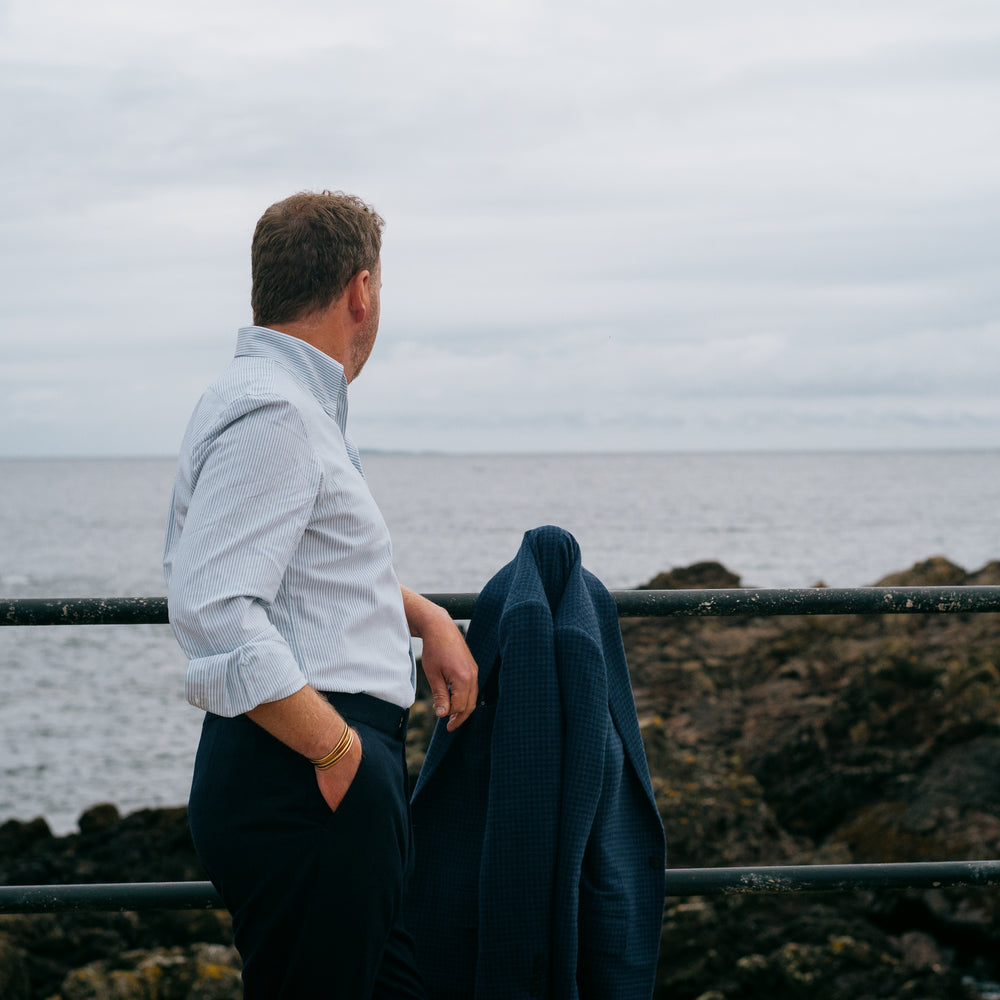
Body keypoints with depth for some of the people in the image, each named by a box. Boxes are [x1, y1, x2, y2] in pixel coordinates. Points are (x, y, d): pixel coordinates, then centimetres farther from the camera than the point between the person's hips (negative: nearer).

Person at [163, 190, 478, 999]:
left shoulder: (295, 405, 19)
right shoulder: (271, 415, -15)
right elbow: (210, 606, -26)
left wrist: (426, 614, 20)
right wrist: (336, 747, -20)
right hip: (299, 784, -11)